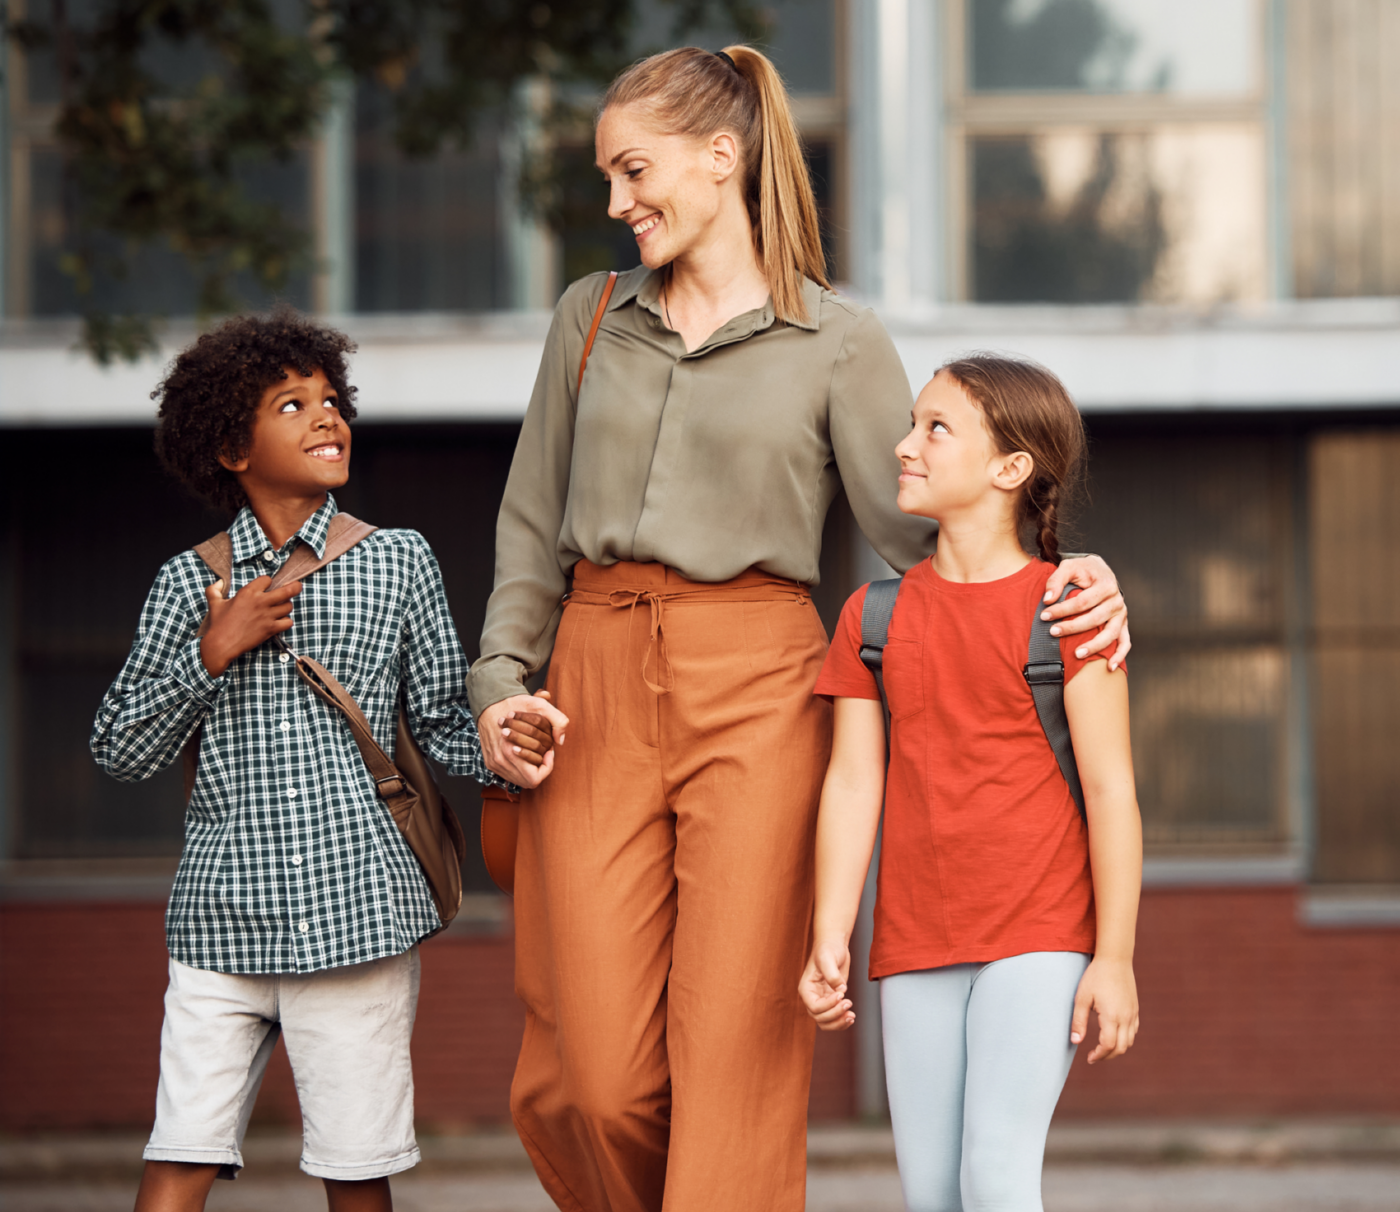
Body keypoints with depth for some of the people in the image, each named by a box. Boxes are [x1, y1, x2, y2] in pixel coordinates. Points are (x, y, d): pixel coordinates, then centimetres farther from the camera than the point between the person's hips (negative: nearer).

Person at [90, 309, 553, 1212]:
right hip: (223, 921, 1)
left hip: (355, 910, 0)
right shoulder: (191, 582, 7)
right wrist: (212, 653, -6)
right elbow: (124, 751, 7)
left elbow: (442, 720, 8)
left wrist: (502, 747, -14)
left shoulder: (397, 563, 6)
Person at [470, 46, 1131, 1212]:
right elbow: (534, 527, 16)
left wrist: (1068, 573, -18)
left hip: (754, 690, -3)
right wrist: (501, 681, 3)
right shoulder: (590, 318, 14)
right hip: (596, 686, 3)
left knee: (734, 1051, -7)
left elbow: (920, 522, 0)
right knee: (595, 1077, -4)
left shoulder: (838, 341, 4)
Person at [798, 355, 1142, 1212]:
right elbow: (853, 785, 5)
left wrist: (1115, 956, -9)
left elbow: (1111, 788, -6)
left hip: (1039, 943, -5)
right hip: (917, 948, 5)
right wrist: (830, 942, -2)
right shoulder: (875, 615, 9)